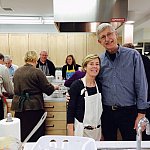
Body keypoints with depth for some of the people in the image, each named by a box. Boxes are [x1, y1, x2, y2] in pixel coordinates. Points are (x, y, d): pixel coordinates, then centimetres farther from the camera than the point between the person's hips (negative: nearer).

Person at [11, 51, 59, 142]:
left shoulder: (17, 71, 7)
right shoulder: (37, 72, -12)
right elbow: (48, 88, -7)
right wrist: (55, 87, 12)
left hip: (18, 106, 6)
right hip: (33, 106, -6)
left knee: (21, 134, 13)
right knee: (35, 135, 6)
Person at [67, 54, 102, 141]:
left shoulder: (99, 85, 3)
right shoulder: (77, 85, -11)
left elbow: (100, 109, 12)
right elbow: (70, 110, -9)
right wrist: (71, 135, -12)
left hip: (97, 131, 4)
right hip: (81, 130, -4)